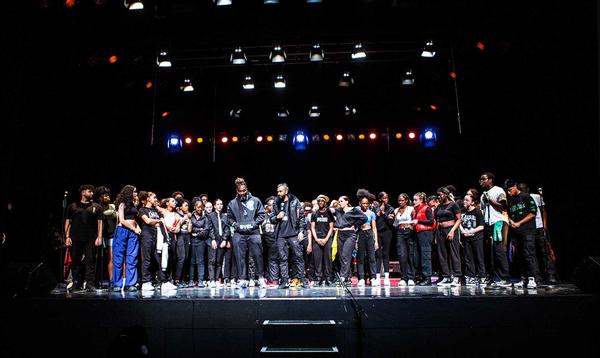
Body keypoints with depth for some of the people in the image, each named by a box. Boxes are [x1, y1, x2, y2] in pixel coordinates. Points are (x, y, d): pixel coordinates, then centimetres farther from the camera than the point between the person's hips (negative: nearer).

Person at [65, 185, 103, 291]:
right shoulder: (73, 206, 12)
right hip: (75, 239, 1)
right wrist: (67, 236, 2)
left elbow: (99, 222, 7)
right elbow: (67, 222, 11)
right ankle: (76, 283, 19)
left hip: (91, 239, -1)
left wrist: (99, 237, -3)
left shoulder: (96, 207, 11)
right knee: (76, 261, 7)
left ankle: (90, 284, 0)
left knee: (91, 261, -3)